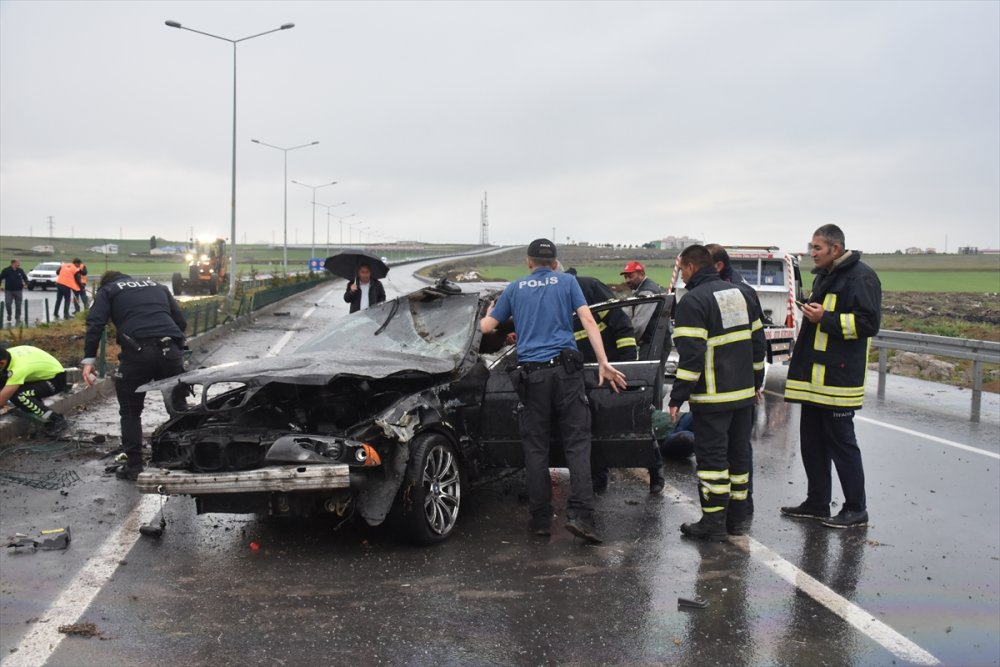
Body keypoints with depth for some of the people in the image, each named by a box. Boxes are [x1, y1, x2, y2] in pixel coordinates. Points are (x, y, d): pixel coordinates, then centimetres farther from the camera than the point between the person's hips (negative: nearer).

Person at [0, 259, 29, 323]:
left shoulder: (20, 270, 4)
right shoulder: (6, 270, -4)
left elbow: (25, 277, 18)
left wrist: (26, 283, 4)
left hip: (18, 290, 2)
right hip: (8, 290, -2)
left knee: (18, 304, 3)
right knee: (7, 303, -6)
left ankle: (17, 317, 14)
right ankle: (9, 315, 20)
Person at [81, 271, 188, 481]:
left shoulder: (107, 291, 18)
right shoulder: (157, 287, 29)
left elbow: (95, 324, 1)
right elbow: (181, 321, 22)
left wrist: (89, 359, -2)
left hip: (137, 351, -3)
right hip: (170, 349, 3)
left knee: (130, 411, 11)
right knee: (179, 407, 13)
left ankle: (134, 465, 9)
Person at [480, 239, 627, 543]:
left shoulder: (515, 288, 13)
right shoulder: (567, 281, 9)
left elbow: (486, 327, 17)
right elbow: (588, 320, -1)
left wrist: (489, 312, 41)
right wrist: (604, 363, -5)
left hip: (531, 373, 1)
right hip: (565, 369, -1)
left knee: (535, 448, 6)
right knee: (577, 442, -1)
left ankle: (541, 519, 9)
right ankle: (580, 514, -12)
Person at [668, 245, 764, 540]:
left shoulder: (693, 301, -12)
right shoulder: (738, 293, 13)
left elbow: (691, 355, -19)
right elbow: (756, 341, 17)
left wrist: (678, 397, -16)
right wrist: (755, 382, 24)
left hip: (713, 397, -8)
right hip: (744, 393, 8)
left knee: (712, 456, -1)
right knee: (738, 453, 14)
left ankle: (714, 522, 2)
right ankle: (736, 518, 21)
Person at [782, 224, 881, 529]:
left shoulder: (860, 277, -12)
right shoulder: (824, 276, 19)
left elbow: (868, 322, -19)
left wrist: (825, 318, -20)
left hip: (839, 377, -10)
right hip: (814, 375, 10)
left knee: (841, 442, -2)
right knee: (812, 441, 13)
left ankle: (856, 509, 11)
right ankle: (817, 503, 24)